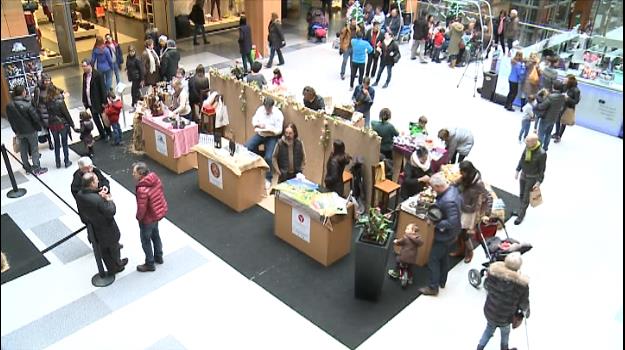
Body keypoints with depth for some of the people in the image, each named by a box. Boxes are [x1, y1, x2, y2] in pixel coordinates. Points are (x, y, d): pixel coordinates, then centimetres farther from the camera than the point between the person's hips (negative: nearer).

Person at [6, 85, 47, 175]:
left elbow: (10, 120, 3)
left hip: (19, 132, 5)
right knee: (34, 149, 9)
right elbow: (35, 117, -18)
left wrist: (16, 130, 14)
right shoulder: (27, 104, -23)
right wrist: (39, 127, -2)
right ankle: (36, 168, 16)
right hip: (30, 130, -5)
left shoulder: (9, 105, -6)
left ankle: (27, 168, 29)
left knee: (23, 150, 16)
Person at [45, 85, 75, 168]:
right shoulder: (60, 101, -19)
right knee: (64, 143, 10)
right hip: (62, 124, -4)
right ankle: (67, 161, 18)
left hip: (52, 125, 4)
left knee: (56, 144, 16)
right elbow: (66, 114, -15)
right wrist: (72, 124, -4)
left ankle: (58, 163, 23)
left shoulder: (47, 102, -5)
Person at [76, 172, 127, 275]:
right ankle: (117, 265, 46)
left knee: (104, 250, 26)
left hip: (94, 230, 6)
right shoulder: (97, 199, -37)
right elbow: (111, 212, -30)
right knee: (113, 247, 23)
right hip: (107, 230, -6)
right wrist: (110, 200, -14)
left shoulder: (79, 195, -14)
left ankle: (111, 268, 44)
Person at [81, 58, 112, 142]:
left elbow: (103, 88, -16)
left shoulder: (97, 74, -16)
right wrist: (84, 100, 10)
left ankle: (108, 134, 24)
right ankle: (102, 134, 26)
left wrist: (104, 101, -16)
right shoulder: (84, 75, 4)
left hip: (99, 102, -6)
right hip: (90, 102, 6)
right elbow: (84, 88, 11)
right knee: (95, 119, 12)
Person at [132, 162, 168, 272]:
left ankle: (150, 264, 32)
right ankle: (158, 257, 47)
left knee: (145, 240, 14)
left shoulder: (142, 190, -36)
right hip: (160, 212, 8)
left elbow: (142, 208, -27)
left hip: (149, 218, -8)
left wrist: (138, 217, -6)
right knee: (155, 235, 28)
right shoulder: (155, 178, -12)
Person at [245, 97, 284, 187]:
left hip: (272, 136, -5)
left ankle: (268, 179, -4)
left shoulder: (278, 114, -14)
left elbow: (279, 130, -15)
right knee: (246, 147, -16)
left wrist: (268, 130, -29)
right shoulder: (260, 109, 1)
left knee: (268, 157, -22)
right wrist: (258, 124, -16)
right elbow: (254, 120, 7)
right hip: (260, 134, 5)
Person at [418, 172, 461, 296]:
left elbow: (452, 222, -36)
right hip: (449, 233, 10)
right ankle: (442, 281, 43)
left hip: (445, 235, -10)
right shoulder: (453, 188, -8)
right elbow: (460, 200, 12)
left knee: (433, 260, 5)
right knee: (444, 257, 25)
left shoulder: (448, 201, -36)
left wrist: (436, 224, -24)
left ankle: (433, 288, 19)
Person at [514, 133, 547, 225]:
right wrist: (518, 170, 9)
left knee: (526, 198, 8)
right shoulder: (527, 147, -12)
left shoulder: (542, 153, -28)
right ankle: (522, 210, 43)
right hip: (523, 175, 5)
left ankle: (521, 216, 25)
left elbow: (542, 169, -17)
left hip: (532, 178, -5)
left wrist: (539, 182, -13)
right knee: (522, 195, 20)